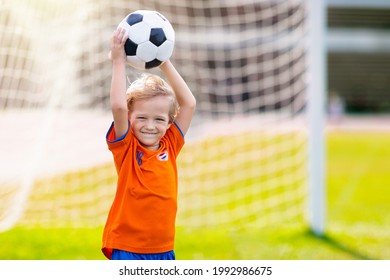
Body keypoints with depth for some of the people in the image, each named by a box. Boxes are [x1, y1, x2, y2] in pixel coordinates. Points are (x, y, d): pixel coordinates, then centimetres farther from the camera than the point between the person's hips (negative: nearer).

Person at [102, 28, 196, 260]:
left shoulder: (170, 146, 6)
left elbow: (189, 103, 7)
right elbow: (118, 106, -21)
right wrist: (119, 61, -16)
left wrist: (165, 63, 3)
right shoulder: (126, 147, -5)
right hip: (127, 249, -5)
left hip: (163, 251, 5)